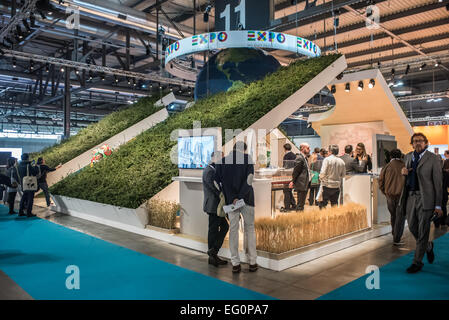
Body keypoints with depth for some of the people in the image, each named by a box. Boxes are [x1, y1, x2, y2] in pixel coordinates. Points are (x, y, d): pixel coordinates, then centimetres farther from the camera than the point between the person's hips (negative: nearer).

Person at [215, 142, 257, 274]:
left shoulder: (222, 161, 7)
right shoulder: (247, 158, -1)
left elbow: (217, 181, 3)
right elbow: (249, 179, -12)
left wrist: (228, 197, 5)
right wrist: (240, 197, -14)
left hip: (230, 200, 2)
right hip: (246, 199, -2)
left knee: (233, 229, 6)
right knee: (249, 228, 8)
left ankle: (235, 264, 9)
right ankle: (252, 262, 11)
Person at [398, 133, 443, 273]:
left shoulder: (433, 158, -5)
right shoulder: (408, 156, 12)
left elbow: (438, 182, -6)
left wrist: (438, 205, -10)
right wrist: (404, 171, 0)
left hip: (425, 197, -5)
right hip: (410, 197, 5)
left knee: (422, 230, 0)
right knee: (412, 227, 12)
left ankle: (417, 262, 11)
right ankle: (428, 246, 41)